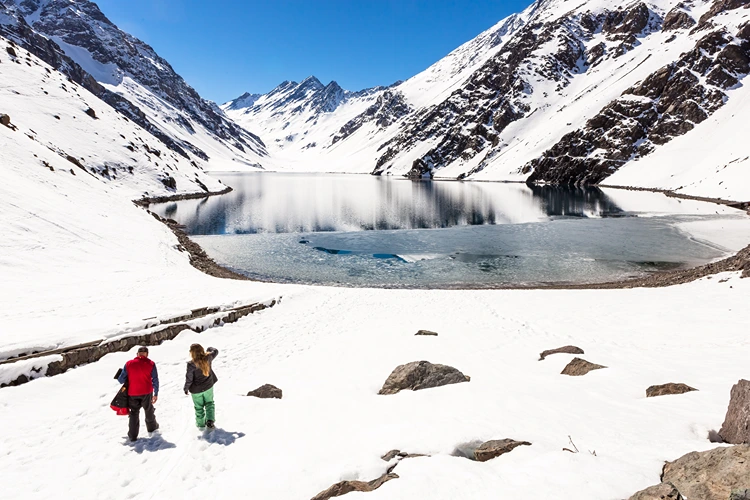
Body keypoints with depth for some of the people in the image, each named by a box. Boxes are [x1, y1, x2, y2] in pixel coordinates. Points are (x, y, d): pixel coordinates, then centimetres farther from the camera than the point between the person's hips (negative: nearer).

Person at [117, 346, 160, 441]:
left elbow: (121, 380, -6)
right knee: (149, 410, 22)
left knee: (134, 413, 13)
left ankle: (133, 435, 14)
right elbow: (155, 380, -6)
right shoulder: (151, 364, -8)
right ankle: (152, 426, 40)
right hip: (147, 393, 0)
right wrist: (156, 394, 3)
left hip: (132, 393, 0)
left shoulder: (129, 364, -9)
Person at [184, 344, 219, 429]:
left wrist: (186, 388, -1)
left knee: (199, 407, 19)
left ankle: (200, 423, 35)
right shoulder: (208, 358, -18)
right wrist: (210, 349, 27)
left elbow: (189, 379, -19)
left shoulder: (191, 364, -28)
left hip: (196, 390, -3)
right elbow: (215, 352, 5)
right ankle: (210, 420, 11)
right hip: (208, 387, 3)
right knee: (209, 403, 23)